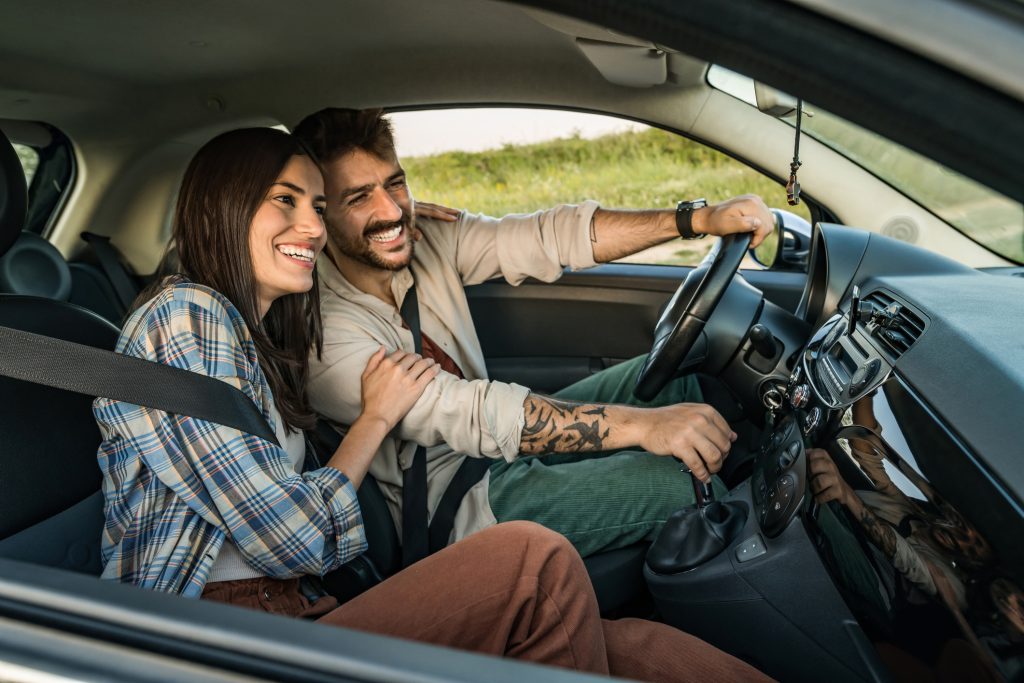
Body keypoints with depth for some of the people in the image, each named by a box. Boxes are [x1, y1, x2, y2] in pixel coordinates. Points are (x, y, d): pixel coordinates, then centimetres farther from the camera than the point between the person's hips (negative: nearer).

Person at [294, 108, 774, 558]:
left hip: (502, 443, 8)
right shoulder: (321, 330, -25)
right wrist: (641, 424, -38)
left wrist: (698, 219, -19)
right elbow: (465, 414, -34)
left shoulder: (428, 236, -5)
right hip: (456, 503, -8)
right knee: (681, 480, -18)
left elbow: (548, 237, -10)